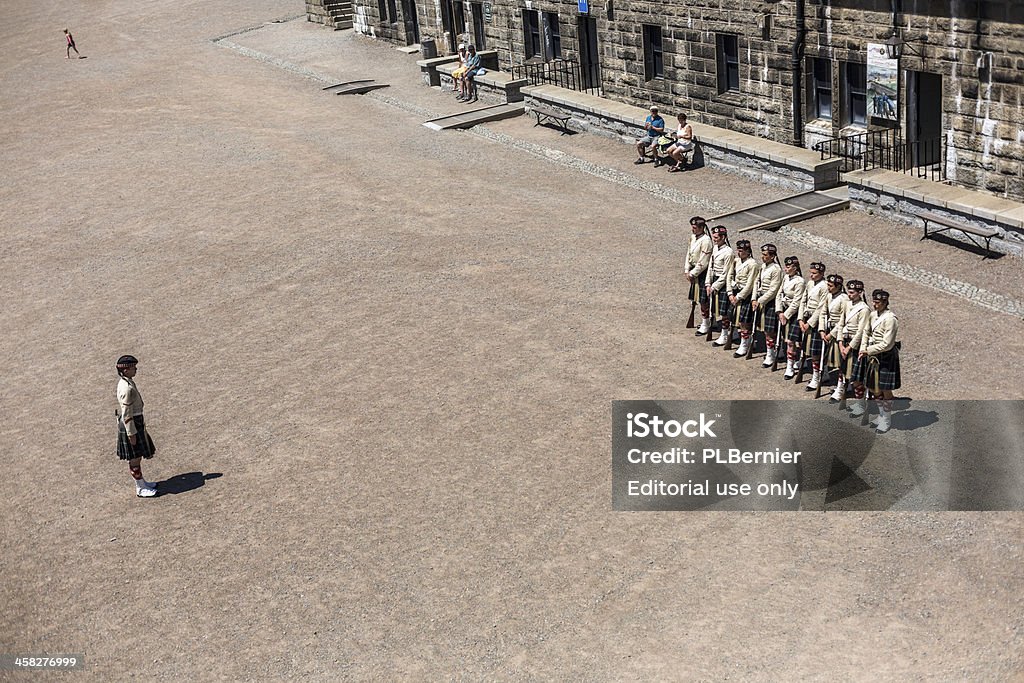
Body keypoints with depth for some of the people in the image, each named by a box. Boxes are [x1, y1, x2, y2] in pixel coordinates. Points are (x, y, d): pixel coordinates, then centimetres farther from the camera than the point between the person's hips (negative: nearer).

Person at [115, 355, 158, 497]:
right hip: (131, 425, -10)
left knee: (137, 455, 21)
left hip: (136, 421, 10)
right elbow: (126, 414, -24)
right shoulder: (126, 388, -26)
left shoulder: (127, 382, 6)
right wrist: (131, 434, -20)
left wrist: (141, 423, 24)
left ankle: (141, 482, 34)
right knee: (135, 457, 2)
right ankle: (141, 488, 12)